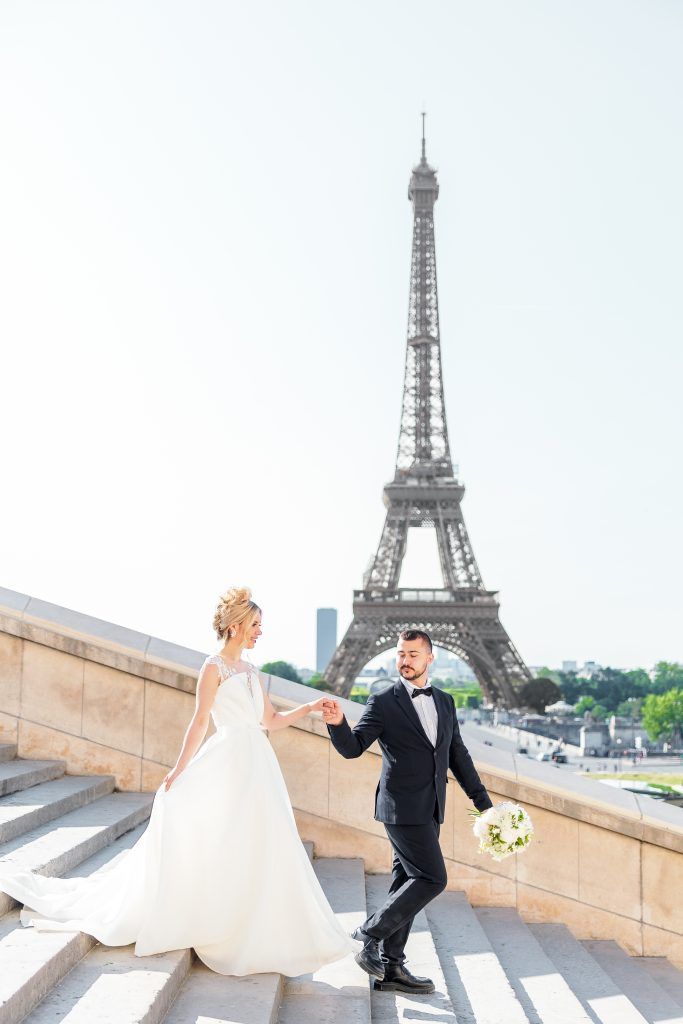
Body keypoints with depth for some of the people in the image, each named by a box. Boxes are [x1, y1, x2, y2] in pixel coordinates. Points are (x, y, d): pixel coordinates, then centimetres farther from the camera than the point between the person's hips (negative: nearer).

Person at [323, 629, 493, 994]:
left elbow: (458, 756, 17)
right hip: (402, 808, -6)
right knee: (432, 879, -12)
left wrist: (483, 803, 14)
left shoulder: (445, 702, 12)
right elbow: (352, 747, -12)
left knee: (408, 884, 8)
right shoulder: (383, 702, -6)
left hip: (430, 811, 6)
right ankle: (371, 935, 1)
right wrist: (338, 723, -34)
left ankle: (390, 967, 15)